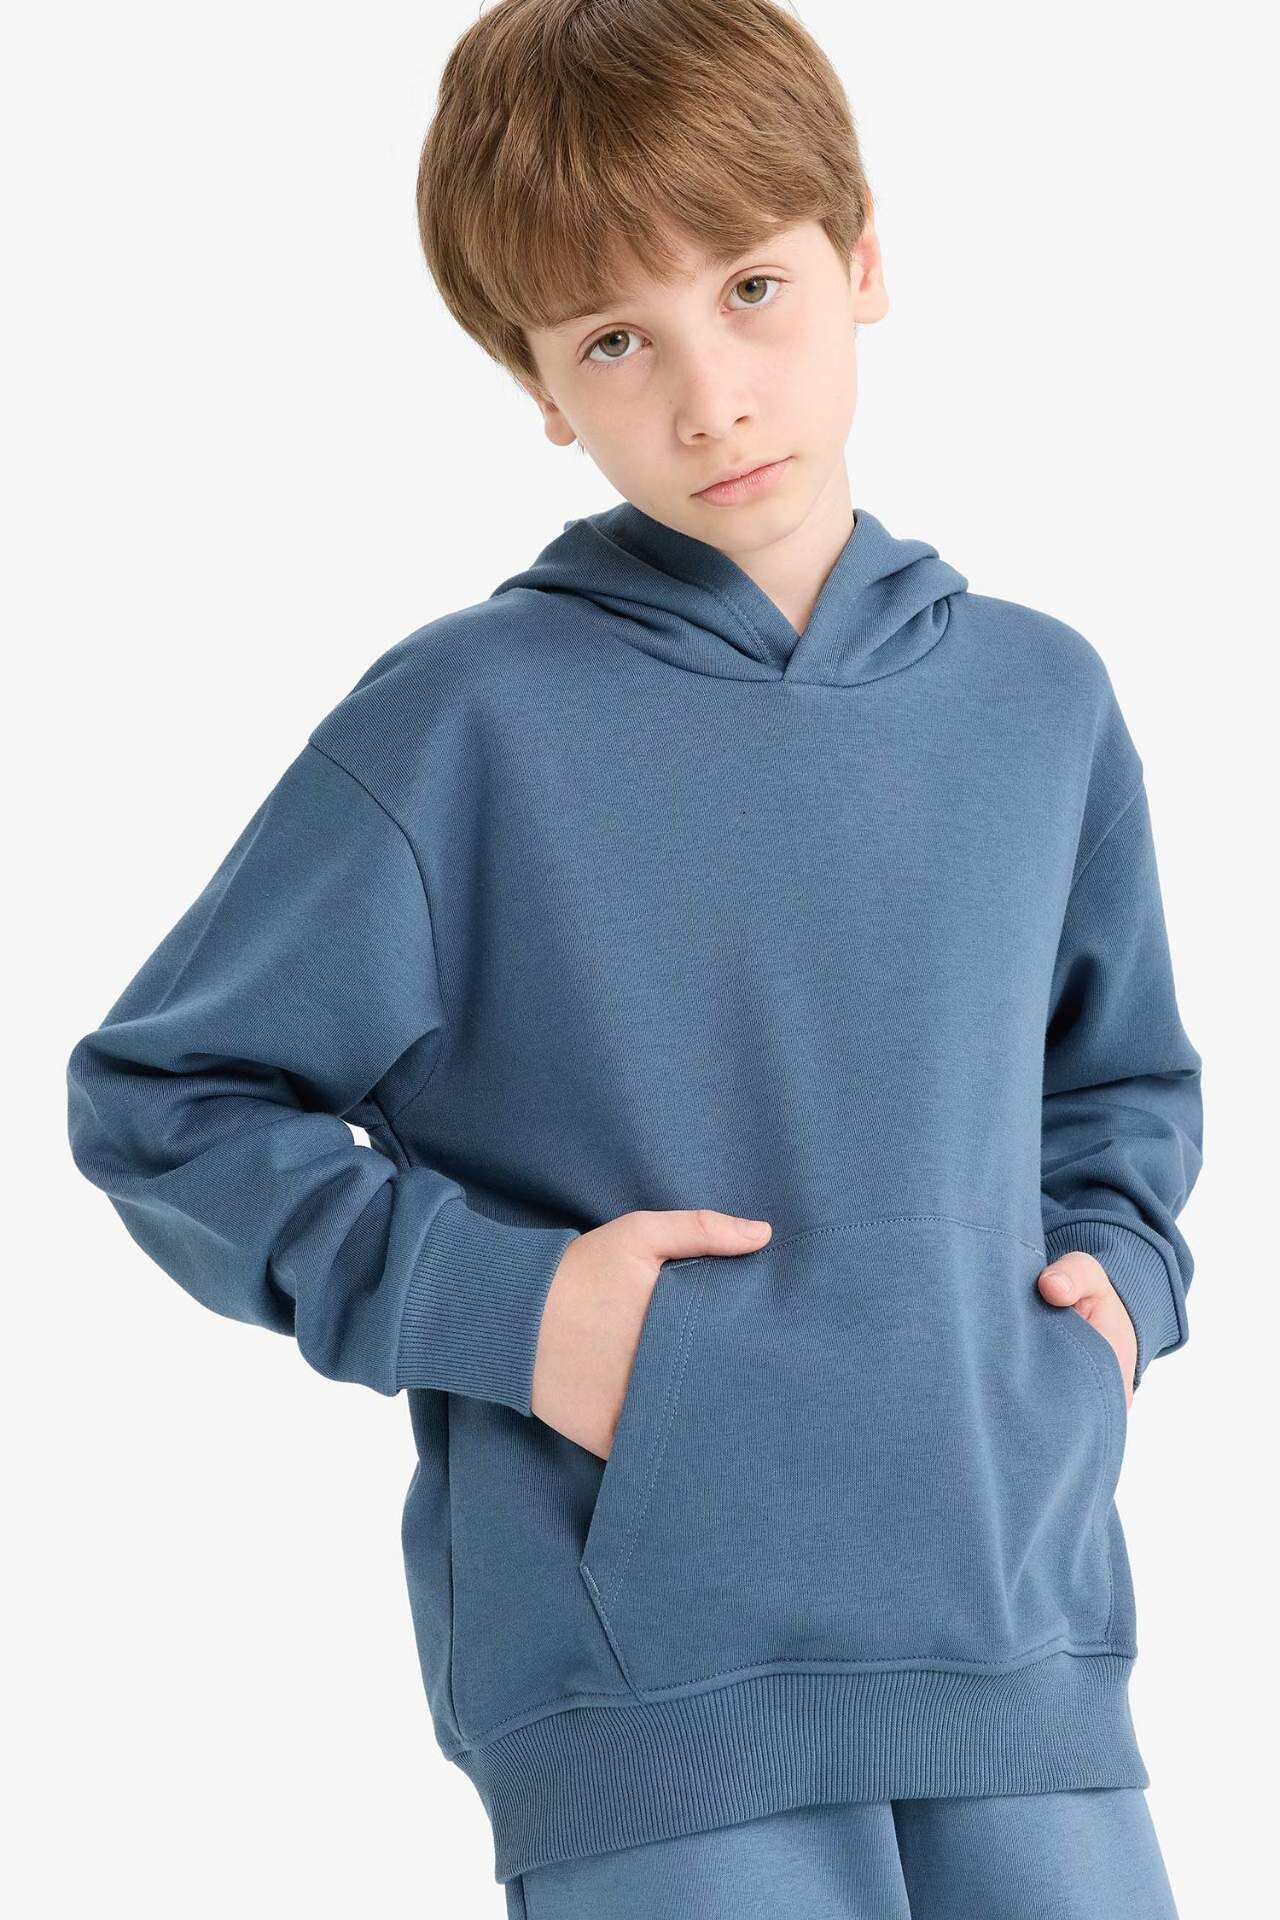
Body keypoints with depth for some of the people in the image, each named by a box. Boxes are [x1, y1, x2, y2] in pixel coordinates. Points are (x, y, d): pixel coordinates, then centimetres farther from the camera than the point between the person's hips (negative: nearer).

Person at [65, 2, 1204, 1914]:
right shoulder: (464, 725, -4)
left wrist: (1114, 1268, 6)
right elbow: (154, 1101, 1)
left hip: (1022, 1655, 4)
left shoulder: (1039, 700, 10)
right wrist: (486, 1301, -10)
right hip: (642, 1679, -4)